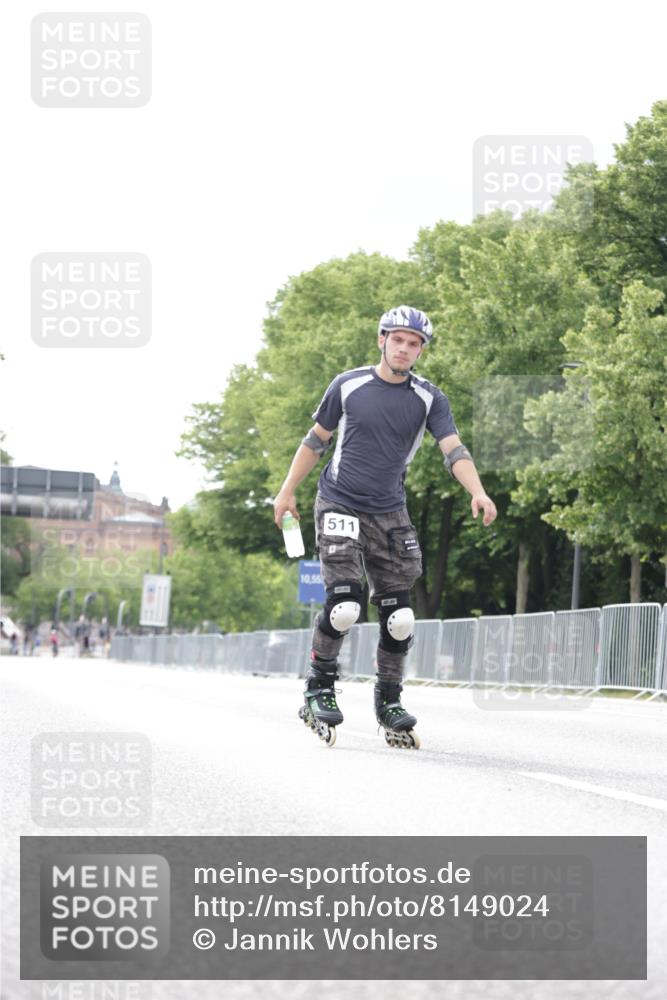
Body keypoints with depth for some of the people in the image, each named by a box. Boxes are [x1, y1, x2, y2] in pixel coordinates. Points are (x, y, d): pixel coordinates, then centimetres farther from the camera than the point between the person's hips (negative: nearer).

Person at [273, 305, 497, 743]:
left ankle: (389, 700, 14)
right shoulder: (349, 386, -3)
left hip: (389, 514, 2)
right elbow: (316, 440, 8)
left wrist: (478, 493, -30)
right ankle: (319, 686, 3)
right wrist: (288, 491, 10)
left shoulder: (429, 398, -1)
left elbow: (454, 449, -13)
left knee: (398, 615, -1)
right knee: (344, 604, -17)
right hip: (339, 507, -2)